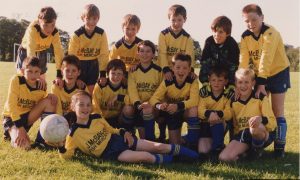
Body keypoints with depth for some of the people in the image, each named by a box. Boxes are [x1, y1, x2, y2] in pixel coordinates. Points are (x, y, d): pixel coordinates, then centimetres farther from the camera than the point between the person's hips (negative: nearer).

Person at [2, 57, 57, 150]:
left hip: (27, 116, 4)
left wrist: (50, 96, -20)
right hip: (12, 117, -4)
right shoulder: (16, 80, -20)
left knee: (49, 101, -18)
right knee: (24, 145, -30)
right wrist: (20, 127, -28)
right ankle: (11, 133, 6)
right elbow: (11, 105, -22)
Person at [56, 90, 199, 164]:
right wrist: (61, 147, -34)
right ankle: (163, 159, 6)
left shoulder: (97, 118, 2)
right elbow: (67, 155, -12)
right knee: (146, 157, -25)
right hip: (110, 153, -5)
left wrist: (124, 132, -2)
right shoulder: (74, 133, -12)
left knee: (157, 146, 0)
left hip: (118, 140, 5)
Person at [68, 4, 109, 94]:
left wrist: (103, 74, -10)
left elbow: (104, 54, -8)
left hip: (93, 64, 2)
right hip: (79, 64, -2)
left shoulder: (101, 33, -14)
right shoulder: (76, 35, -19)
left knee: (91, 91, 4)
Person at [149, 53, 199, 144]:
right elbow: (154, 98, -24)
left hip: (186, 111, -1)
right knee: (174, 143, -7)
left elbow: (194, 101, -34)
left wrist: (178, 106, -52)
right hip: (172, 114, 1)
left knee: (194, 109, -36)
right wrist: (159, 105, -49)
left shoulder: (193, 81, -22)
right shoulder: (167, 82, -19)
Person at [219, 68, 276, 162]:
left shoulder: (261, 98, -7)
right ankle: (246, 151, 5)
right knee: (224, 157, -23)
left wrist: (261, 119, -36)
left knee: (256, 127, -41)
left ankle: (257, 150, -9)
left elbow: (273, 123, -15)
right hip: (242, 134, 3)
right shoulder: (233, 102, 5)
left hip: (263, 134, -3)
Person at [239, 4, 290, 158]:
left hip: (278, 73, -5)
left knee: (277, 110, -4)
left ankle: (279, 146, 3)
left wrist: (261, 82, -37)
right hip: (259, 74, 5)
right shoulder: (245, 37, -7)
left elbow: (266, 58, -32)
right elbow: (243, 60, -14)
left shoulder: (271, 33, -25)